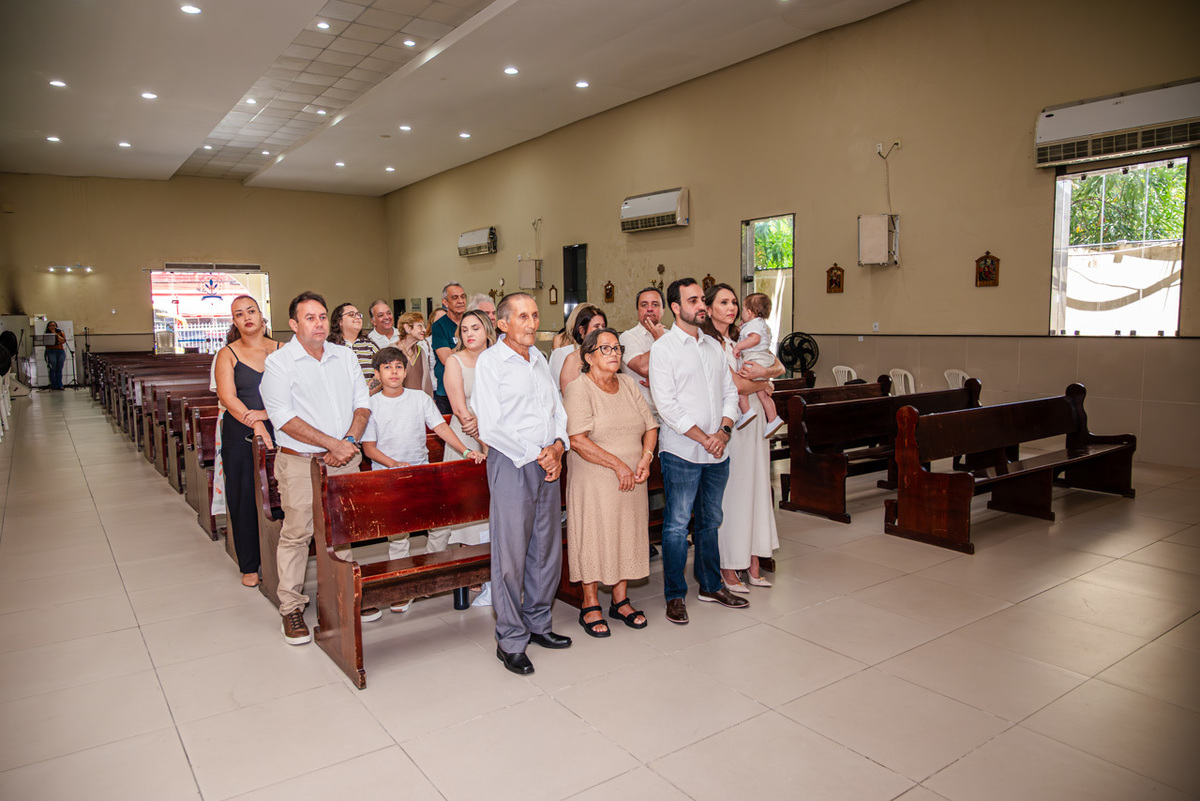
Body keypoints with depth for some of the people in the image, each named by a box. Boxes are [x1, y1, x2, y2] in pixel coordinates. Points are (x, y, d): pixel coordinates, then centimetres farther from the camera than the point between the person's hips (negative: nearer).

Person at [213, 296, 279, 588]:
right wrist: (255, 424, -19)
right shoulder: (227, 354, 4)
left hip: (278, 430, 1)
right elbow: (227, 396, -8)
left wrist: (267, 413, -17)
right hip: (240, 435, 0)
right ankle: (250, 566, 17)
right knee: (244, 498, 4)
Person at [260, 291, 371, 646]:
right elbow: (284, 418, -13)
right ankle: (291, 607, 14)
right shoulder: (278, 362, -5)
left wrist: (350, 440, -8)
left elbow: (362, 403, 9)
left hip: (346, 458, 4)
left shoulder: (345, 356, 10)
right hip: (300, 461, -4)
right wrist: (333, 443, -17)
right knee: (296, 533, 0)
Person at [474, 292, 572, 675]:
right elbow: (490, 427, -13)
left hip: (547, 463, 7)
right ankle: (510, 640, 12)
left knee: (547, 549, 12)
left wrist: (557, 446, -2)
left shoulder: (539, 359, 16)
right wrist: (536, 454, -13)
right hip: (511, 463, -7)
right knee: (511, 554, -1)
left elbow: (557, 409, 18)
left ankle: (537, 623, 29)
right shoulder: (489, 361, -5)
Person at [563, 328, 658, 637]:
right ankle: (590, 606, 16)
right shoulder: (578, 389, -10)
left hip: (631, 482, 6)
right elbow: (578, 440, -19)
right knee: (594, 537, 1)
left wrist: (645, 457, -8)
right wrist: (619, 465, -20)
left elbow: (650, 427, 11)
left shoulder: (628, 384, 11)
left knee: (627, 535, 11)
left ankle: (621, 601, 26)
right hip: (593, 481, -6)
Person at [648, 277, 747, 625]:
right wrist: (704, 438, -14)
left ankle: (711, 585, 30)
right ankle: (675, 596, 14)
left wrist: (724, 431, -5)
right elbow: (667, 404, -14)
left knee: (710, 520, 16)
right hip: (682, 452, -6)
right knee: (677, 525, 1)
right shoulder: (663, 347, -7)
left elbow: (730, 392, 12)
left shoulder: (714, 346, 13)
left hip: (717, 452, 6)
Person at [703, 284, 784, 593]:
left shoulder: (739, 341, 15)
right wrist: (765, 384, 3)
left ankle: (753, 562, 20)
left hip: (753, 419, 8)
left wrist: (762, 371, -10)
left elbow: (779, 367, 12)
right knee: (731, 493, -2)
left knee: (756, 487, 10)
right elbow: (736, 386, -16)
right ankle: (727, 569, 9)